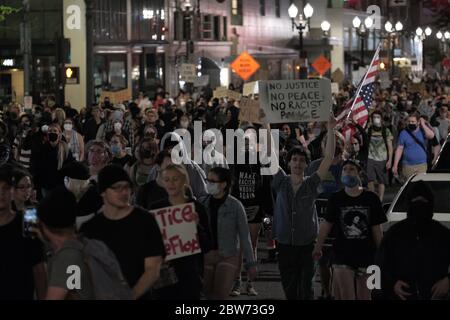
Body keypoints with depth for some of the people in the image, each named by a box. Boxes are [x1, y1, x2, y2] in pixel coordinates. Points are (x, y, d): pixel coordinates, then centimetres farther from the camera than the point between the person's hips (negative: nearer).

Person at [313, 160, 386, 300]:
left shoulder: (371, 199, -1)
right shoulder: (336, 199, 0)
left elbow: (377, 230, 3)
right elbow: (327, 224, 8)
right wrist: (318, 247, 13)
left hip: (366, 257, 1)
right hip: (342, 259, -1)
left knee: (364, 296, 8)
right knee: (345, 296, -5)